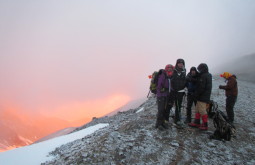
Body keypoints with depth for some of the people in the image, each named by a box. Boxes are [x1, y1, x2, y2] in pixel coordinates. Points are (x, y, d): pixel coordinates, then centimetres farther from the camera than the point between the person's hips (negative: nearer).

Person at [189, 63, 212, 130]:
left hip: (203, 97, -10)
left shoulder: (203, 76, -17)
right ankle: (196, 122, 22)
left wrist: (196, 94, -12)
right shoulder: (208, 75, 16)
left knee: (202, 110, -5)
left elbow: (201, 87, -22)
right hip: (204, 96, 10)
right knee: (197, 109, 15)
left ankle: (205, 125, 1)